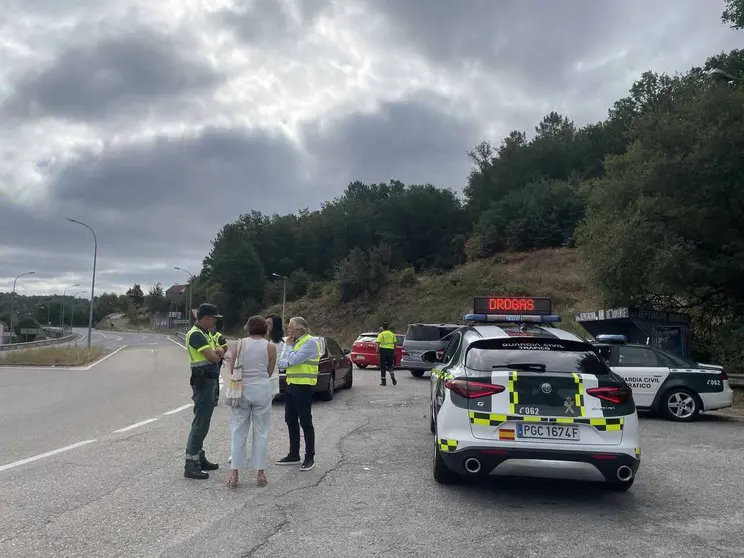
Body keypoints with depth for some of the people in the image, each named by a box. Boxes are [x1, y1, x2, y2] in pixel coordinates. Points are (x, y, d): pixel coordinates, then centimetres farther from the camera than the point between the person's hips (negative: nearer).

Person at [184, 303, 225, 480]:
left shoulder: (205, 334, 17)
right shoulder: (196, 335, -15)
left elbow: (218, 354, 13)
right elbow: (213, 357, -22)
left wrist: (217, 352, -9)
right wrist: (217, 354, 1)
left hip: (210, 380, 10)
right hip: (203, 380, -10)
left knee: (204, 421, 15)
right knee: (200, 422, -9)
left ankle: (199, 458, 24)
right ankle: (191, 465, -7)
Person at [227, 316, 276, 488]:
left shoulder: (240, 344, -1)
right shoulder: (270, 347, -3)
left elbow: (232, 370, 4)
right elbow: (270, 372, 2)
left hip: (242, 389, 1)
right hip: (262, 389, -1)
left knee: (238, 431, 8)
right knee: (261, 432, 9)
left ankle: (235, 474, 9)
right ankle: (260, 473, 13)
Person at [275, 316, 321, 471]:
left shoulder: (310, 342, -12)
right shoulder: (294, 342, 15)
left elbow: (293, 360, -20)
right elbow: (281, 362, 9)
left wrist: (289, 346, -5)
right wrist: (288, 362, -12)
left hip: (304, 386, -9)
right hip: (292, 385, 9)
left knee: (305, 422, -3)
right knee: (291, 421, 12)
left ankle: (310, 458, 5)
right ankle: (293, 455, 22)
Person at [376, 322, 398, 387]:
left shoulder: (381, 334, -2)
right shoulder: (392, 334, 9)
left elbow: (378, 343, -11)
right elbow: (395, 343, 10)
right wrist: (394, 351, 19)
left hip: (383, 350, -3)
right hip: (390, 350, 3)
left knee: (382, 366, 6)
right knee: (390, 366, 13)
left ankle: (383, 381, 7)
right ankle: (393, 377, -11)